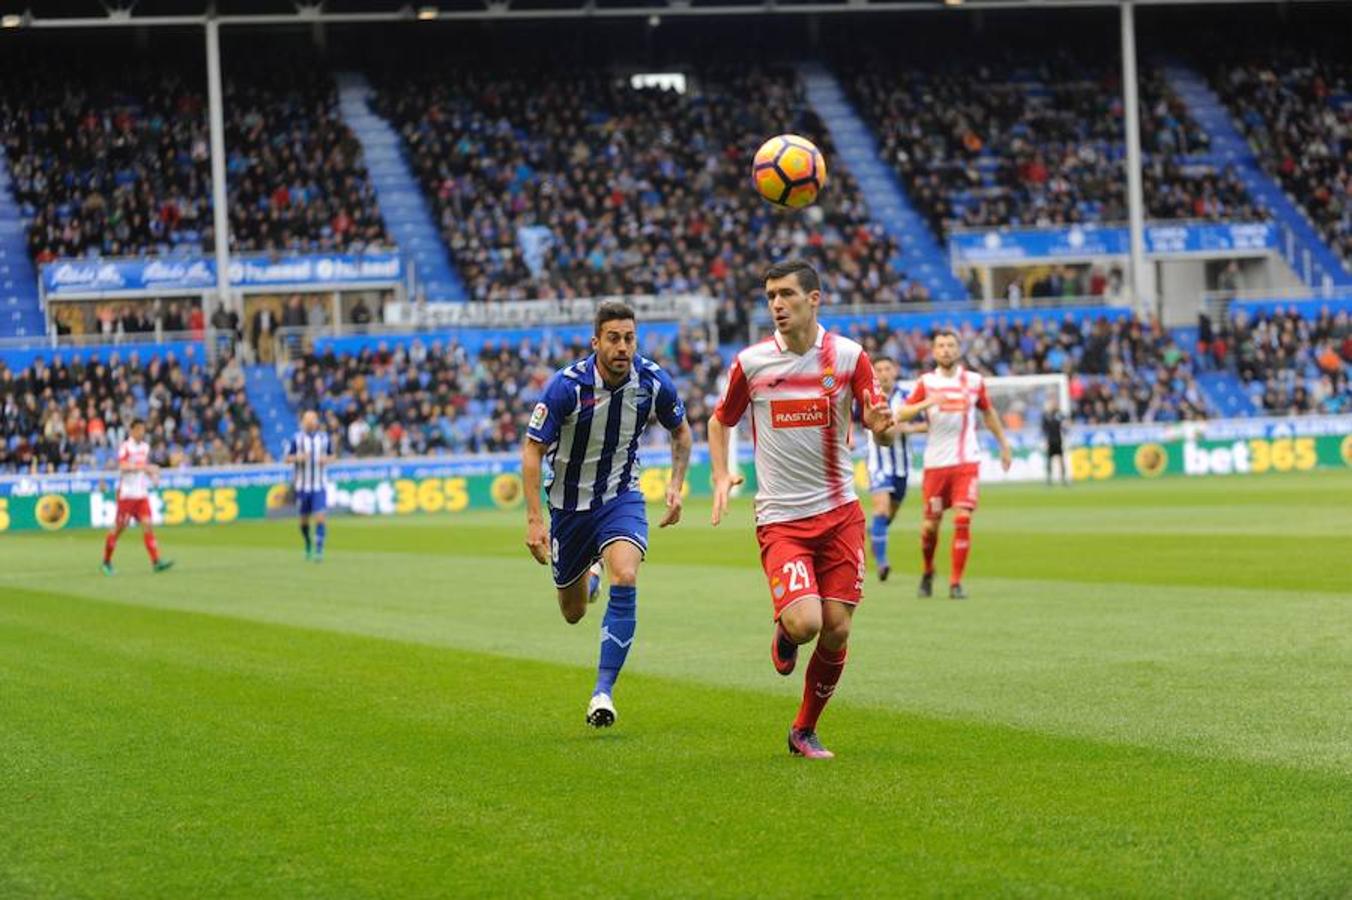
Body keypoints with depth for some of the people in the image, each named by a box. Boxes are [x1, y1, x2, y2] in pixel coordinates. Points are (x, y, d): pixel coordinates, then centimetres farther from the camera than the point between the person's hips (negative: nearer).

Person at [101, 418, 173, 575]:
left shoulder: (145, 447, 12)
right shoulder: (125, 447, -9)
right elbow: (123, 466, -23)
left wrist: (153, 474, 4)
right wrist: (145, 467, -28)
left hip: (142, 494, 5)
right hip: (126, 493, -5)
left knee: (147, 525, -7)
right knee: (119, 527, 1)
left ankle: (156, 562, -14)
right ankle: (107, 561, 16)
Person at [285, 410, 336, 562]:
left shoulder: (324, 438, 3)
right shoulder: (297, 438, -1)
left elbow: (332, 456, 14)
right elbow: (287, 458, 2)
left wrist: (327, 459, -9)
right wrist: (297, 458, -19)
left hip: (319, 486, 0)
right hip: (302, 485, 0)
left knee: (320, 518, -13)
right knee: (304, 520, 9)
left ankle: (319, 550, -12)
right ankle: (308, 546, 34)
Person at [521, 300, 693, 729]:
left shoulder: (653, 382, -13)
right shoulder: (567, 385, -22)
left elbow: (681, 431, 8)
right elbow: (532, 449, -16)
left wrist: (676, 485, -5)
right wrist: (534, 520, -22)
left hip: (622, 498, 0)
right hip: (570, 503, 0)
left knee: (625, 580, -28)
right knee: (572, 613, 13)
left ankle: (604, 691, -21)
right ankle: (589, 575, 53)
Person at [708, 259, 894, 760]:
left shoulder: (849, 356, -1)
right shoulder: (751, 362, -1)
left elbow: (880, 432, 2)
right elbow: (721, 421, 15)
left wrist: (882, 426, -22)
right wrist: (721, 476, 0)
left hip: (839, 512, 1)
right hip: (780, 518, -1)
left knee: (836, 631, -1)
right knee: (804, 622, -20)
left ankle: (804, 732, 19)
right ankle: (784, 633, 18)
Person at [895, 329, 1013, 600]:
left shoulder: (974, 381, 5)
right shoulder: (926, 382, 2)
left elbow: (989, 413, 20)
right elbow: (901, 415, -8)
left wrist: (1004, 445, 22)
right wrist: (926, 403, -24)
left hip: (967, 462, 0)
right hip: (936, 463, 0)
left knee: (962, 519, -13)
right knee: (930, 525, 2)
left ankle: (956, 583, -7)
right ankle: (928, 572, 29)